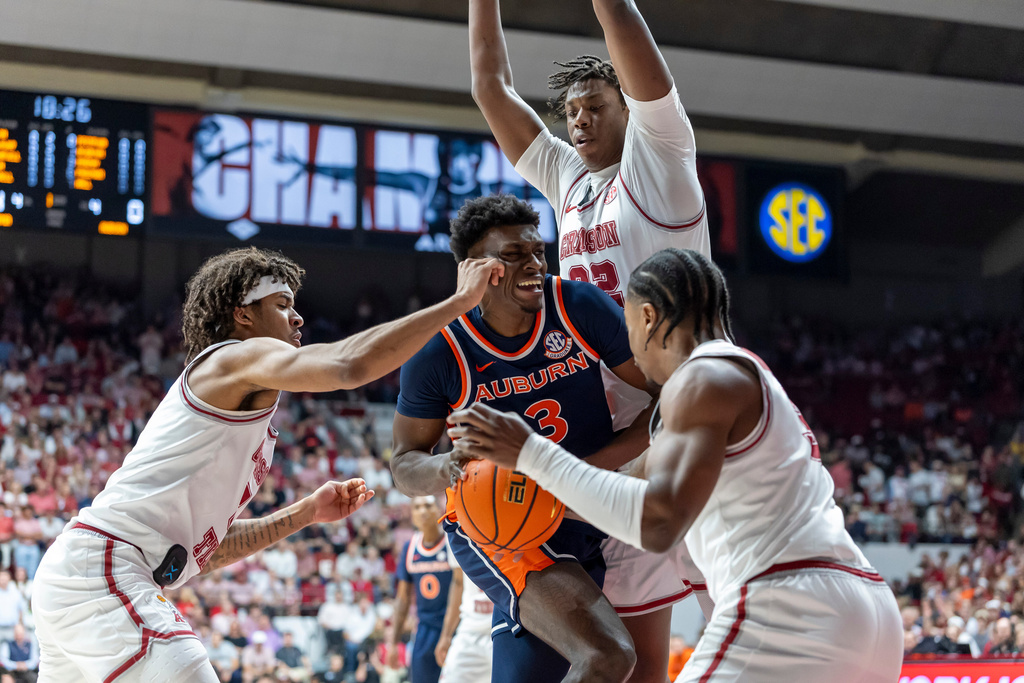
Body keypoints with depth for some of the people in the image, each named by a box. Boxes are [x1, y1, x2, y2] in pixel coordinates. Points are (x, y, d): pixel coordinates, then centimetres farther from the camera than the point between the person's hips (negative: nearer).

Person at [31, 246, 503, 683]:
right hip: (102, 574, -11)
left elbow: (207, 546, 27)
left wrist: (305, 513, 21)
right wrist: (461, 300, -15)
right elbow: (349, 364, -22)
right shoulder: (238, 357, -3)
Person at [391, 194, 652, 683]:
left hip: (591, 521, 4)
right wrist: (445, 468, -27)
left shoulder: (579, 307, -10)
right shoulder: (439, 353, -12)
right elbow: (404, 463, -2)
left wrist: (596, 464, -20)